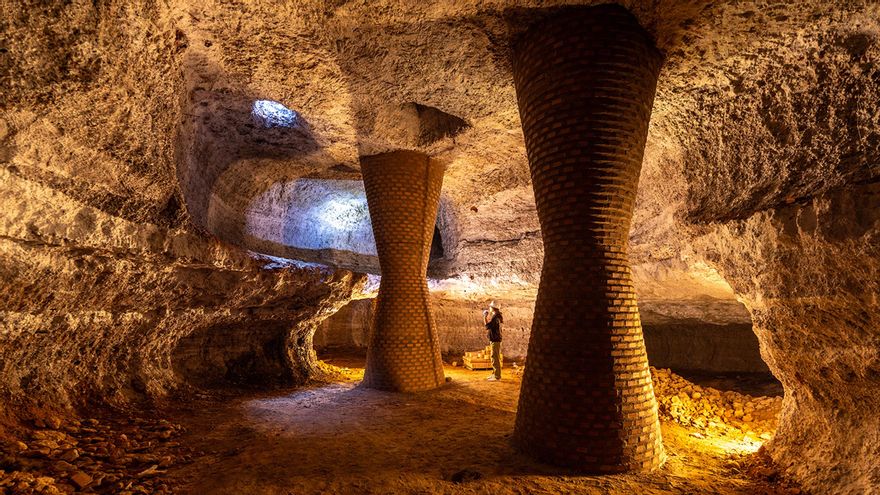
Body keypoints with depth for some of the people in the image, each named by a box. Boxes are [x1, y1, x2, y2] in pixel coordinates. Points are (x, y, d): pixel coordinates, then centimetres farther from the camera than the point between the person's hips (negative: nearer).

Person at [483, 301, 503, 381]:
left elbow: (488, 326, -26)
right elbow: (491, 324, 28)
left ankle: (497, 376, -4)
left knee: (495, 358, -7)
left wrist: (485, 317, -15)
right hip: (494, 339, 11)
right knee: (494, 357, 17)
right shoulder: (496, 316, 12)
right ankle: (494, 374, 25)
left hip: (495, 340, -11)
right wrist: (488, 315, 24)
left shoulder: (496, 317, -19)